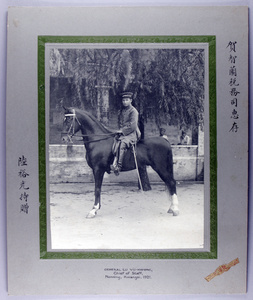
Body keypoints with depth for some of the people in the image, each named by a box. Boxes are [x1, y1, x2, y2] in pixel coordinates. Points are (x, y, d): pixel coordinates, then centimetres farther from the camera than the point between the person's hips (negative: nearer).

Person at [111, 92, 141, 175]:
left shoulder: (133, 111, -5)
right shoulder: (121, 111, 17)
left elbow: (133, 126, -13)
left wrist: (123, 131, -13)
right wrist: (120, 130, 6)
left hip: (132, 134, -8)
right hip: (122, 133, 8)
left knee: (122, 143, -33)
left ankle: (118, 166, -37)